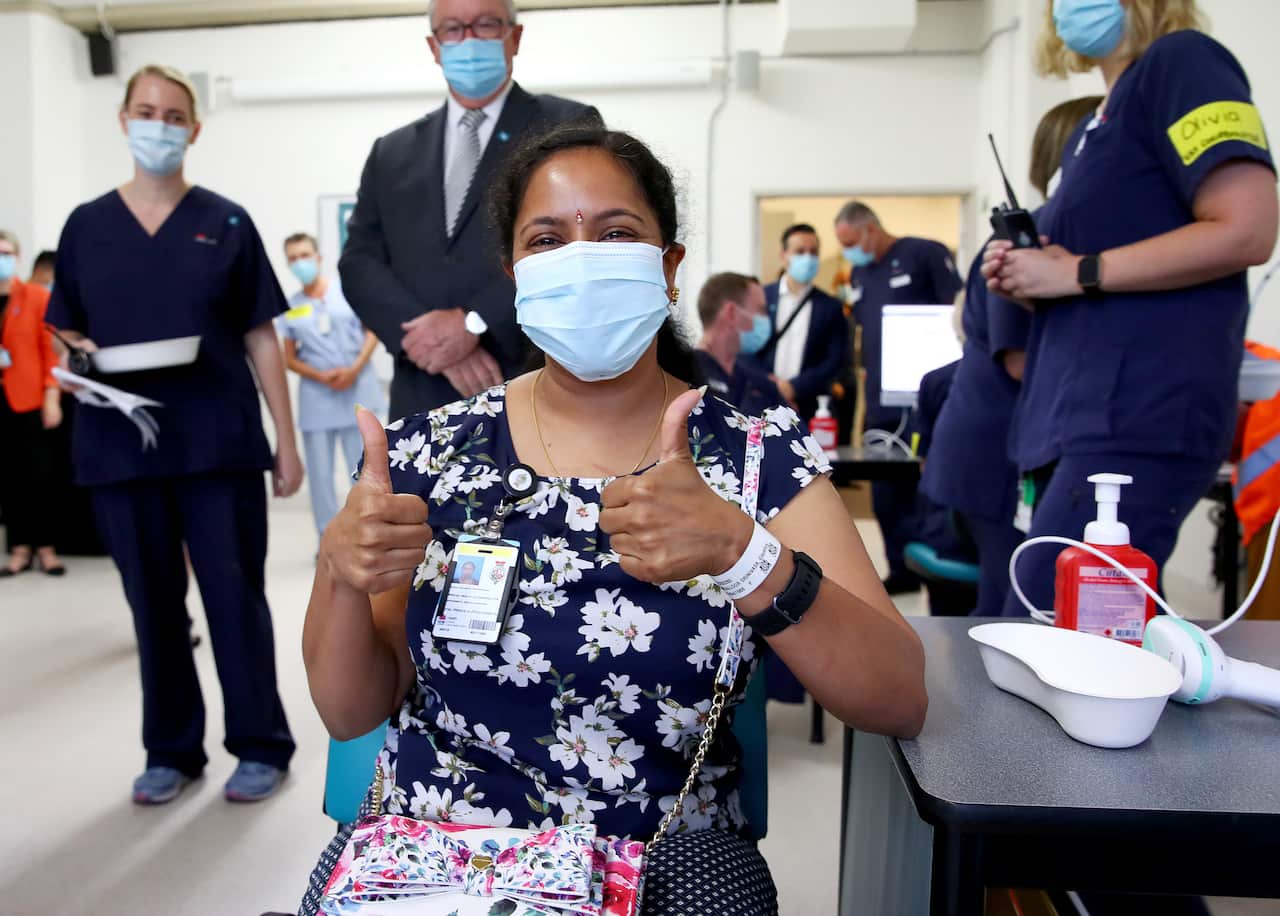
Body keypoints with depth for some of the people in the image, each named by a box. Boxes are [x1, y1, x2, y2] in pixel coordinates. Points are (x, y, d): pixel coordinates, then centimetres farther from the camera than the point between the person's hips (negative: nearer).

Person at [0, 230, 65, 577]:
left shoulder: (38, 296, 0)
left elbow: (51, 349, -2)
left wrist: (51, 396, -8)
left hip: (29, 399, -3)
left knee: (38, 474, -1)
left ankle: (45, 547, 9)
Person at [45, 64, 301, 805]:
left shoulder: (227, 223, 4)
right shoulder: (87, 225, 9)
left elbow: (261, 337, 3)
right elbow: (69, 334, 13)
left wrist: (287, 440, -2)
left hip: (219, 440, -2)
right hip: (122, 442, 2)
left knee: (235, 593, 2)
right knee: (153, 601, 10)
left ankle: (261, 745, 17)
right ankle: (171, 749, 25)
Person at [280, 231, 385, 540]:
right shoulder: (289, 308, 4)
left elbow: (372, 331, 2)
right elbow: (289, 358, 6)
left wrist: (355, 368, -12)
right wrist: (321, 377, -11)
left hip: (358, 391, -1)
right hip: (316, 397, 2)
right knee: (320, 473, 4)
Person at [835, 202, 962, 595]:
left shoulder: (926, 254, -4)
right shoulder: (859, 274, 17)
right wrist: (866, 373, 14)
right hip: (880, 401, 7)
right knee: (886, 492, 10)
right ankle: (902, 571, 21)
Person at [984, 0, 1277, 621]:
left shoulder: (1181, 61, -2)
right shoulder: (1089, 132, 23)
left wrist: (1076, 273, -11)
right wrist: (1027, 283, 8)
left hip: (1139, 420, -9)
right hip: (1076, 419, 9)